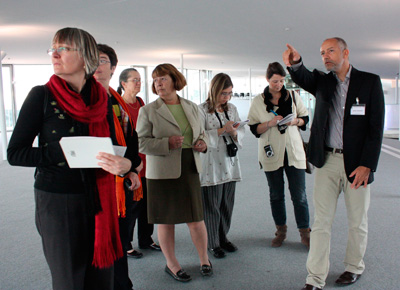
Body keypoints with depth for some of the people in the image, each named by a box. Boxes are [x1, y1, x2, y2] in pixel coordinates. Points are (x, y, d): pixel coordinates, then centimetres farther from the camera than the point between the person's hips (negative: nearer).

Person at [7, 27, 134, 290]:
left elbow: (111, 146, 9)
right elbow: (15, 153, -7)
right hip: (57, 202, -3)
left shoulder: (102, 98, 4)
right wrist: (62, 152, -21)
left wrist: (124, 165, -15)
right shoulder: (42, 95, -6)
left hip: (99, 201, 4)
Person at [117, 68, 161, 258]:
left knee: (147, 201, 14)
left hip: (145, 161, 7)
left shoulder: (140, 102, 12)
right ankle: (125, 245, 18)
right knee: (131, 203, 1)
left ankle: (145, 240, 29)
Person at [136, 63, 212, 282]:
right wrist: (166, 143, -21)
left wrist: (203, 142, -1)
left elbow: (201, 132, 22)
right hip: (162, 172, -3)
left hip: (190, 169, 3)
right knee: (165, 220, 7)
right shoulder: (148, 110, -2)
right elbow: (141, 143, -8)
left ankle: (204, 259, 28)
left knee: (196, 218, 6)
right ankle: (171, 264, 26)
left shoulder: (191, 107, 11)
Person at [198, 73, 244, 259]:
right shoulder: (202, 110, -8)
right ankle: (213, 243, 18)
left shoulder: (232, 109, 11)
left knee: (227, 203, 12)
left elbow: (241, 132, 12)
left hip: (229, 163, 6)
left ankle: (223, 238, 30)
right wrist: (222, 130, -19)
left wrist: (234, 133, -11)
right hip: (211, 165, -5)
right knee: (212, 205, 3)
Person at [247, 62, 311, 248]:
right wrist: (270, 123, -17)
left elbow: (305, 118, 13)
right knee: (276, 195, 10)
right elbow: (254, 128, 0)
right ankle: (281, 231, 25)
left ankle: (305, 233, 12)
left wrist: (296, 121, -9)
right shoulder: (258, 101, 1)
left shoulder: (293, 96, 6)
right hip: (271, 153, 0)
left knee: (299, 195, -1)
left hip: (294, 152, 1)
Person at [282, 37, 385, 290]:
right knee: (321, 222, 3)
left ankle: (354, 267, 35)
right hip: (327, 161, 2)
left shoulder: (370, 81, -1)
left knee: (357, 222, 13)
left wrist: (367, 165, -14)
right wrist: (295, 63, -40)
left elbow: (376, 127, -7)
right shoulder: (322, 81, 7)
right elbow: (303, 78, -16)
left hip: (356, 164, -2)